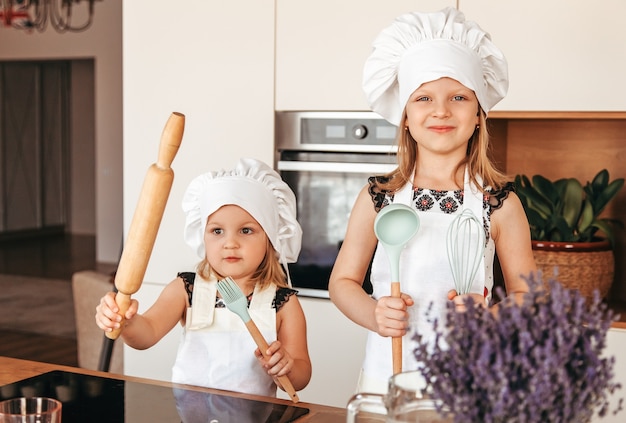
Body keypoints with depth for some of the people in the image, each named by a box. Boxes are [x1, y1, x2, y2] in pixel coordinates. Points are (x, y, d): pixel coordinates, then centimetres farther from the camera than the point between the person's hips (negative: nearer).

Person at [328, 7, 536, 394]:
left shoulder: (500, 203, -4)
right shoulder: (378, 197, -1)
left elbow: (527, 294, 2)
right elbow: (343, 281, 6)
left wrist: (487, 313, -17)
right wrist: (373, 315, -13)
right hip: (387, 375, 1)